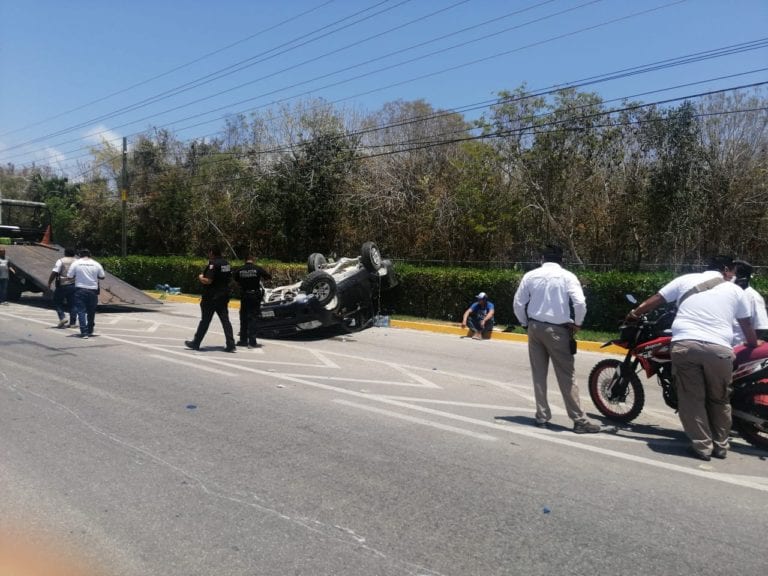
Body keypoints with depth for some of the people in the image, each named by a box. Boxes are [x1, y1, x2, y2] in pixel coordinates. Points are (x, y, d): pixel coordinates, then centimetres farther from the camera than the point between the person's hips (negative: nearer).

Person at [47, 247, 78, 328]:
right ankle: (72, 323, 8)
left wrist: (49, 283, -5)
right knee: (72, 304, 8)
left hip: (62, 285, -4)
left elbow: (54, 273, -12)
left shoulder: (61, 261, -4)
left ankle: (62, 318, -3)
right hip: (74, 286, 4)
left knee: (58, 302, 12)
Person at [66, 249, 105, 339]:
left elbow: (69, 277, -3)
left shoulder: (75, 263, -2)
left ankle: (84, 332, -9)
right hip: (93, 290, 2)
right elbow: (102, 277, 7)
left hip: (80, 290, -2)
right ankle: (90, 331, 26)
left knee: (81, 312, 0)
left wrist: (76, 276, 16)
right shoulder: (96, 264, 2)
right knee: (91, 312, 15)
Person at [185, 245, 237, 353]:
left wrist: (200, 277, -3)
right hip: (224, 297, 7)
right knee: (225, 321, 5)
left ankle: (196, 343, 15)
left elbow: (208, 281, -21)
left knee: (205, 321, 3)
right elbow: (230, 278, 17)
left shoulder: (213, 263, -15)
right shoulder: (226, 263, 9)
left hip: (211, 298, -7)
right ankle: (231, 345, 0)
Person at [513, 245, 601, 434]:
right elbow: (580, 303, -15)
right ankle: (579, 420, 5)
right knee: (567, 376, 1)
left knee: (538, 374, 10)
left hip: (535, 328, 3)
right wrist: (577, 323, 1)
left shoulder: (530, 275, 4)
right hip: (557, 330, -3)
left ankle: (542, 416, 14)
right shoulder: (567, 276, -4)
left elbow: (518, 303, 3)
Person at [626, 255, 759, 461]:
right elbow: (748, 327, 28)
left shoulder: (686, 279, 17)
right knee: (719, 400, 18)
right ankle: (720, 446, 24)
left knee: (692, 398, 8)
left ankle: (702, 446, 8)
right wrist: (754, 346, 45)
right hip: (718, 349, 1)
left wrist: (633, 314, 35)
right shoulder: (735, 290, 19)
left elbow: (652, 301, 20)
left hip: (685, 345, 0)